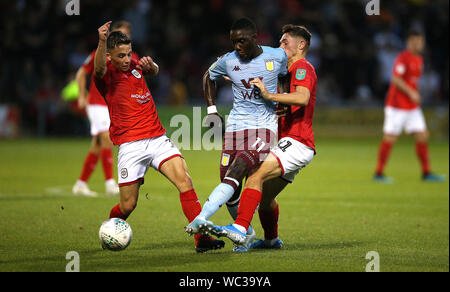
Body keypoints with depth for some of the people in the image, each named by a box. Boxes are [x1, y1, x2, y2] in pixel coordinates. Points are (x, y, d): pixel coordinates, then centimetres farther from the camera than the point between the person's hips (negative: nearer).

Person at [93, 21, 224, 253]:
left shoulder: (134, 66, 13)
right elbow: (99, 69, -27)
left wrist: (150, 65, 2)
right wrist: (102, 42, -48)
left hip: (158, 138, 4)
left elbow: (154, 71, 30)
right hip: (130, 145, -4)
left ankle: (202, 238, -19)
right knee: (128, 205, -2)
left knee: (184, 180, -16)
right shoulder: (106, 74, -4)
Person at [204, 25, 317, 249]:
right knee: (264, 196, 17)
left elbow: (302, 98, -26)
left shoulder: (303, 67, -6)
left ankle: (239, 228, -36)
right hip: (291, 143, 10)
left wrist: (269, 95, -29)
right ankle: (271, 239, 35)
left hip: (297, 143, -10)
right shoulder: (292, 71, 26)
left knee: (256, 177, -26)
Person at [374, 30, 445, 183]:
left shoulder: (419, 60, 14)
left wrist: (414, 95, 17)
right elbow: (396, 79, -22)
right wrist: (411, 93, -26)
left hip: (412, 107, 8)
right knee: (390, 137, -5)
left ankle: (426, 173, 8)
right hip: (397, 106, -8)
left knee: (422, 136, 3)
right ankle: (379, 173, 1)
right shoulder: (403, 58, -13)